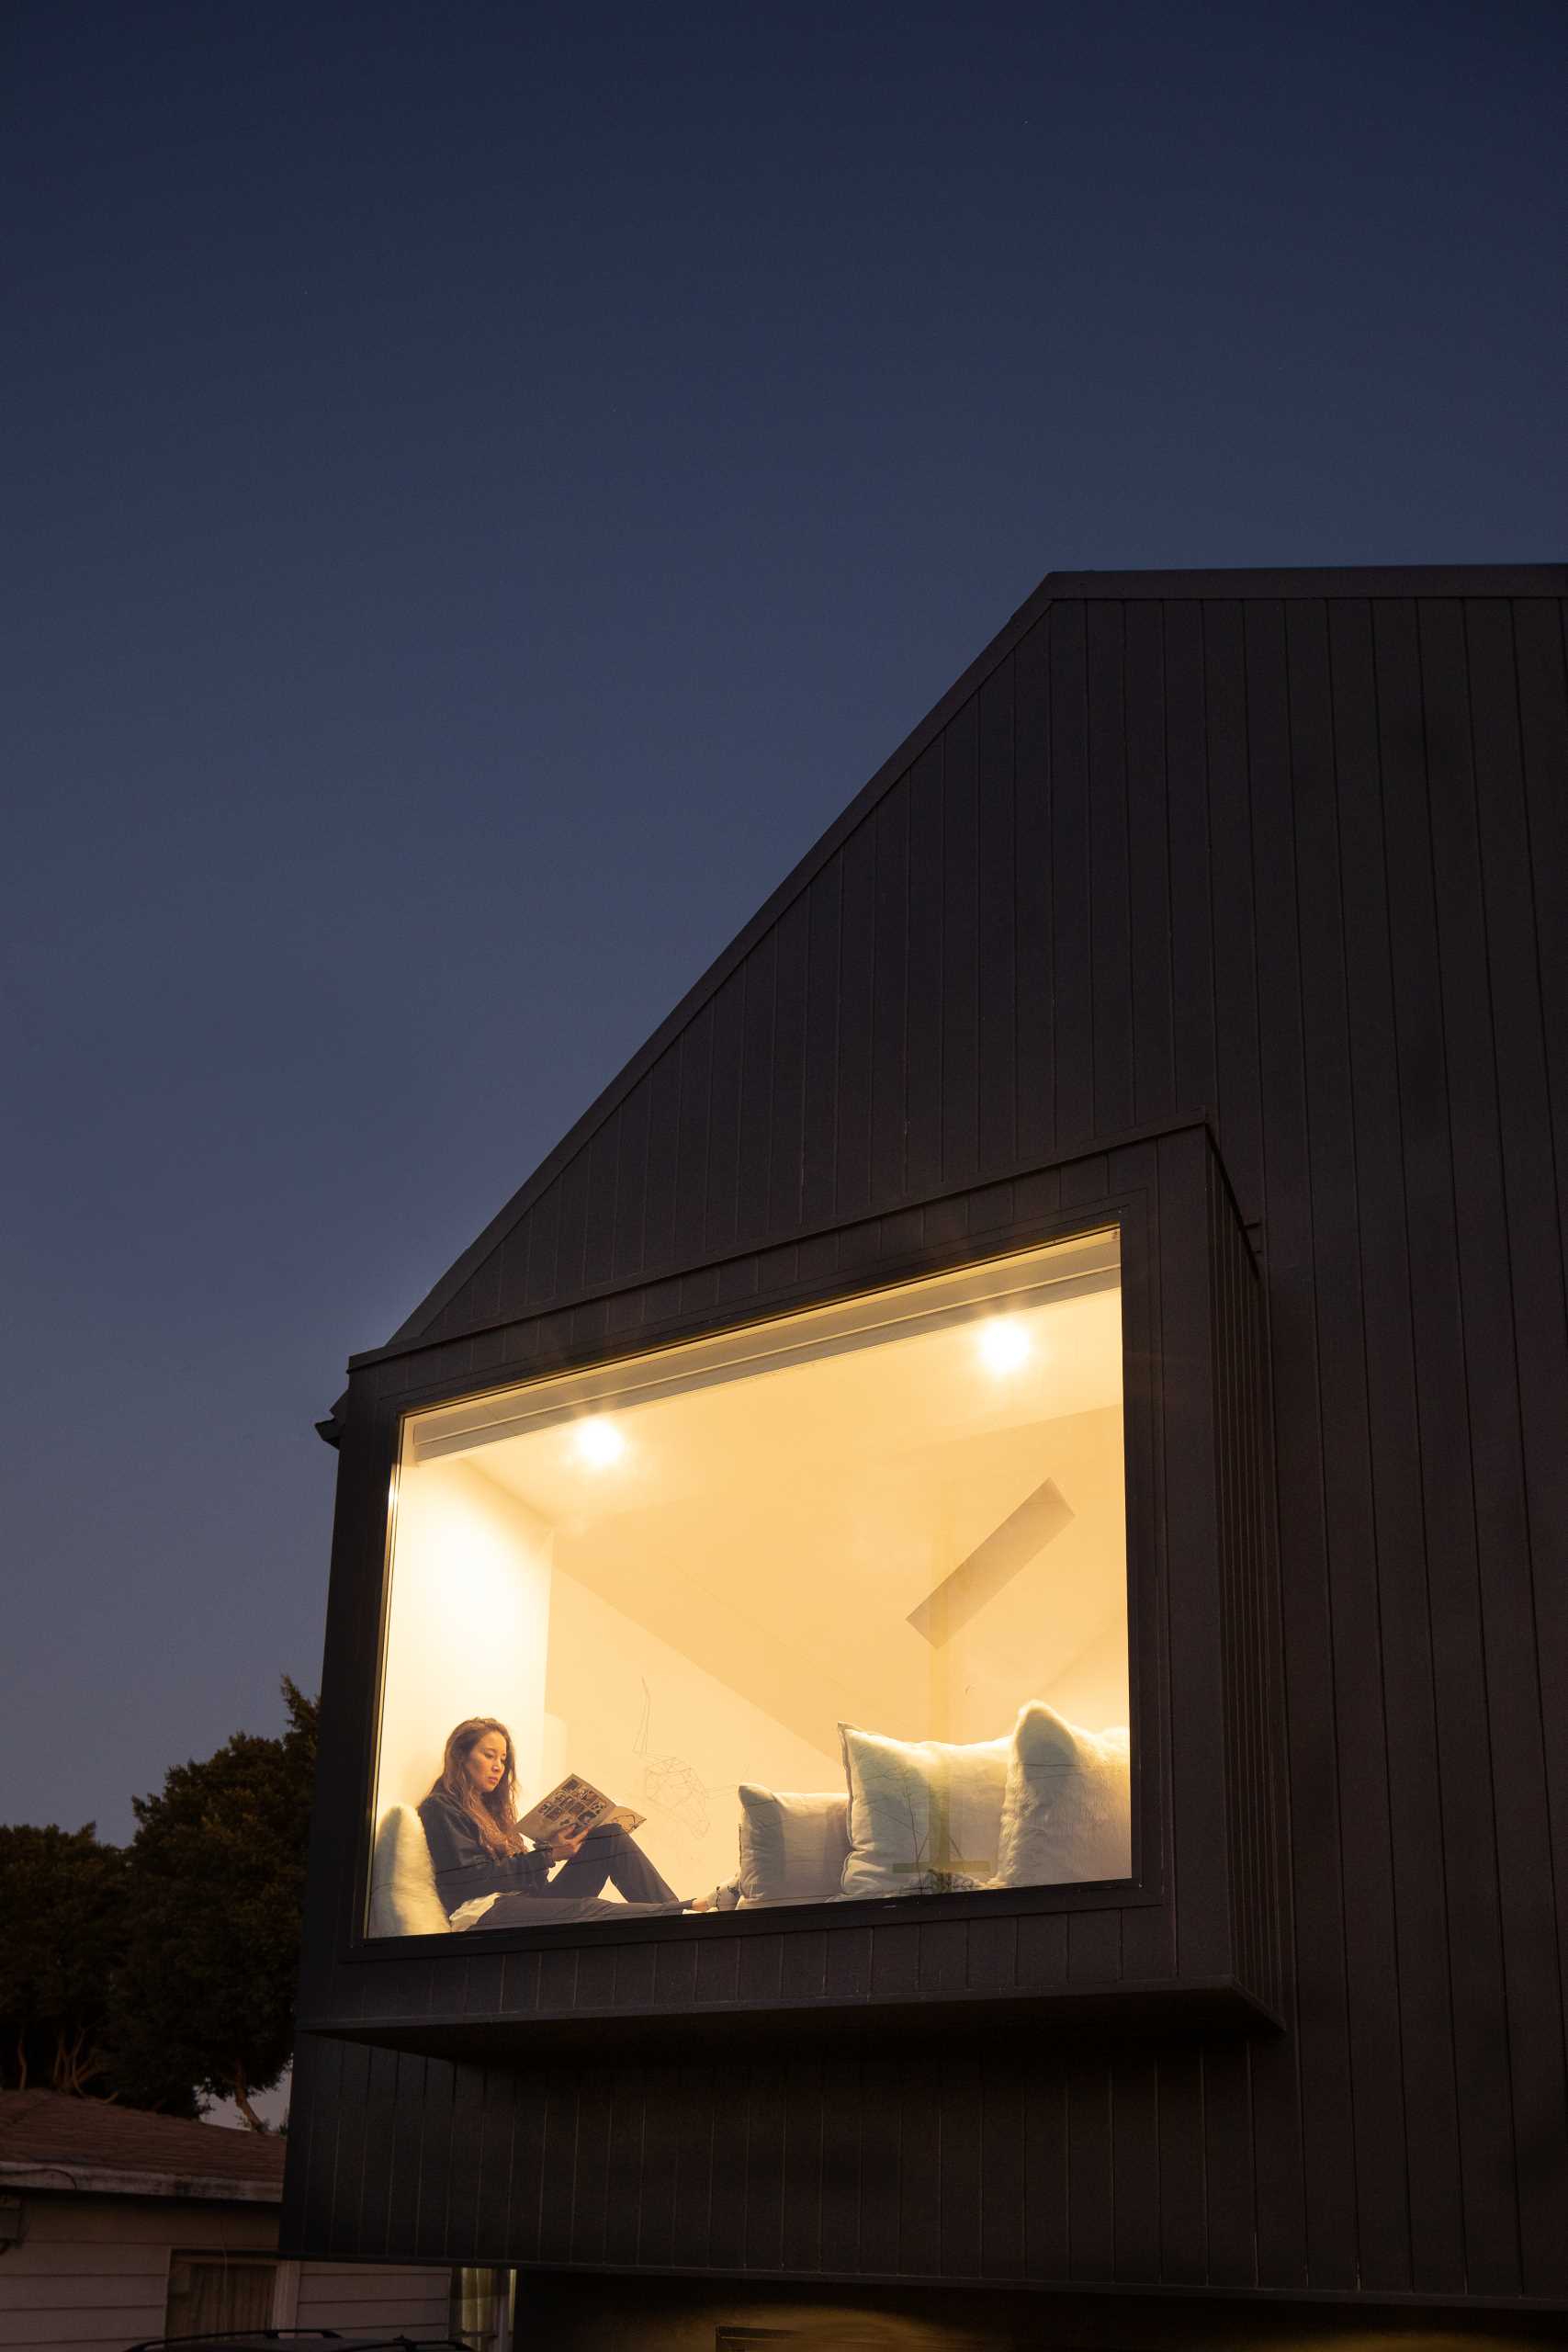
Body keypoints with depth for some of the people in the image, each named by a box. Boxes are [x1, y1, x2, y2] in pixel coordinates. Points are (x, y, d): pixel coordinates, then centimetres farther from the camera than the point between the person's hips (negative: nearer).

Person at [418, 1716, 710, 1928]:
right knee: (589, 1911, -34)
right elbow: (471, 1879, -13)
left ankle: (675, 1908, -21)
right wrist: (547, 1856, -13)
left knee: (609, 1836, -6)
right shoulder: (441, 1808, 2)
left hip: (527, 1901, 8)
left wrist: (550, 1851, -3)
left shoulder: (489, 1808, 28)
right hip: (486, 1915, -8)